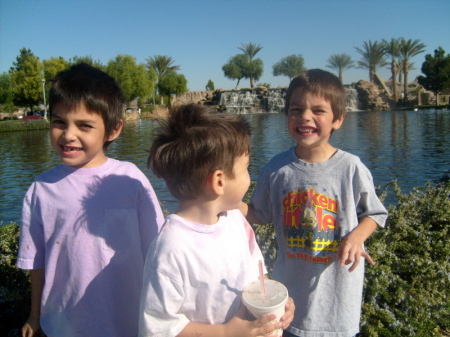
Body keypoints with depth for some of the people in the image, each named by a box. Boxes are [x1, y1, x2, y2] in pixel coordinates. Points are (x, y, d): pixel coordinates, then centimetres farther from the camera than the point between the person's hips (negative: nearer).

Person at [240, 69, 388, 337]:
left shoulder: (351, 168, -14)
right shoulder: (277, 168, -9)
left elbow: (375, 213, -2)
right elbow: (260, 214, 3)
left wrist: (356, 237, -20)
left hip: (338, 282, -1)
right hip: (291, 281, 2)